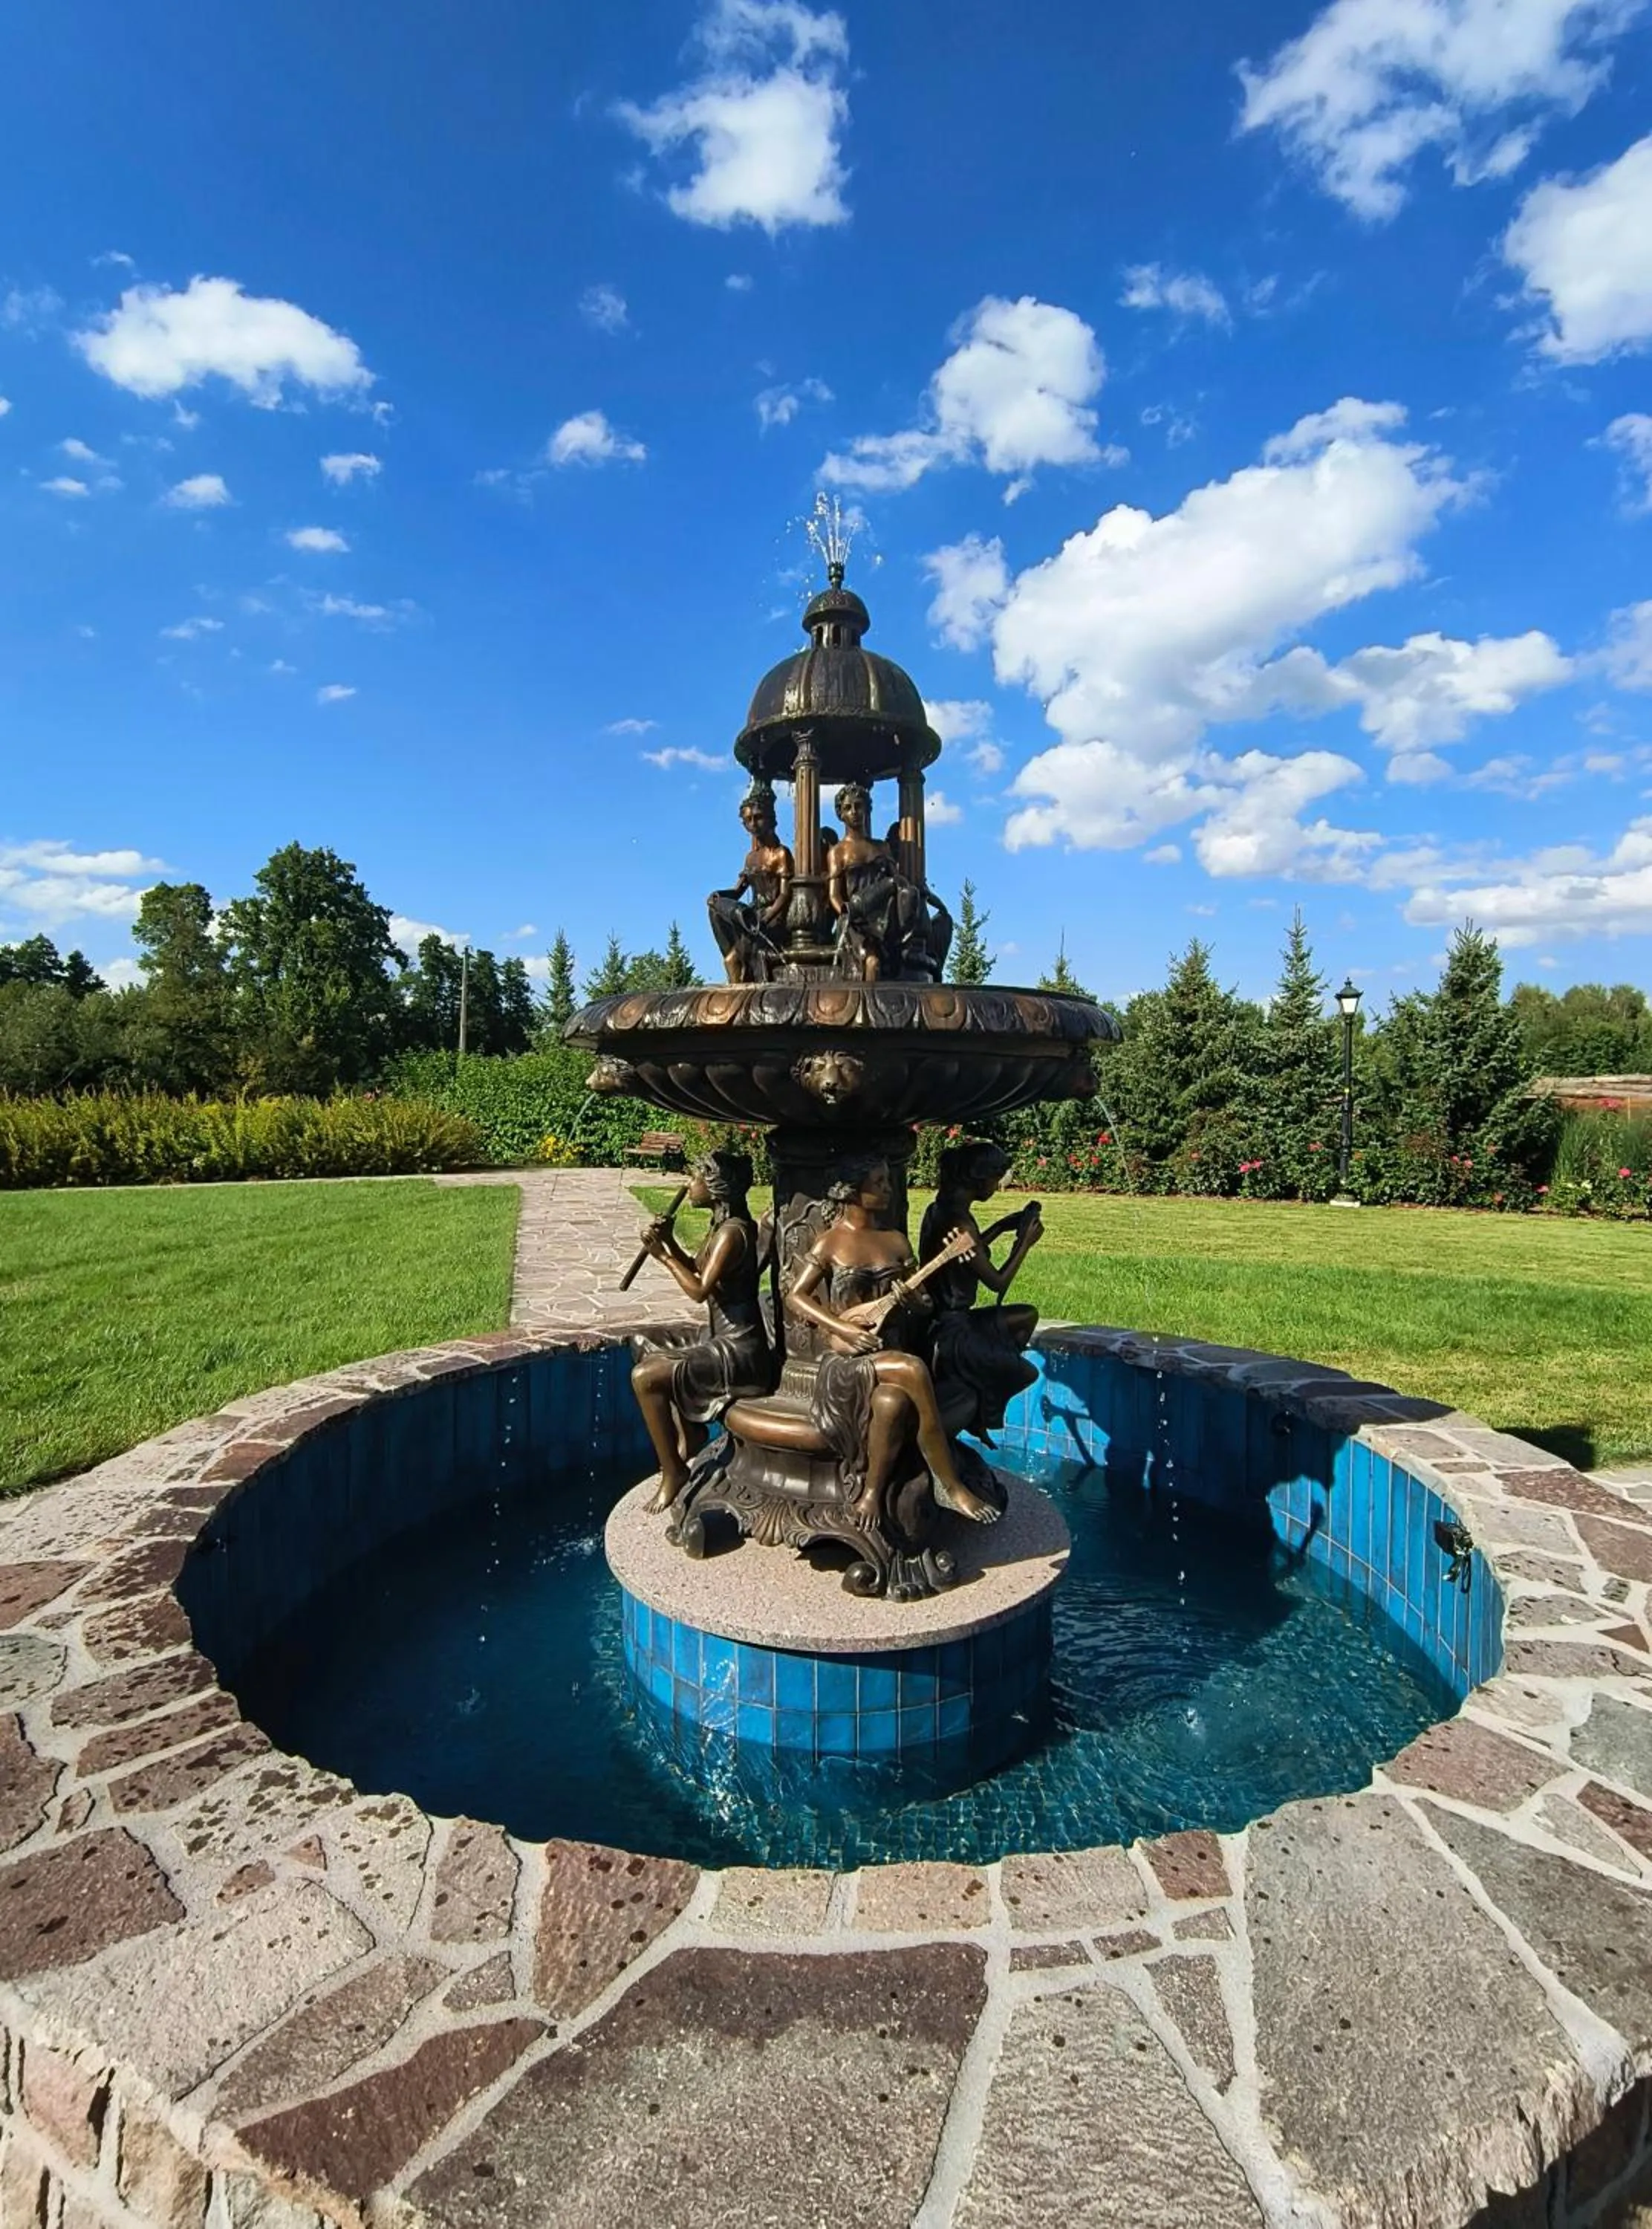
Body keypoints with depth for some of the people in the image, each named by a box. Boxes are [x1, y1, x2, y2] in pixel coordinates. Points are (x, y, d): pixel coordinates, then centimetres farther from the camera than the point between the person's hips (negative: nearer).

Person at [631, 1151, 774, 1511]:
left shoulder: (733, 1231, -20)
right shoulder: (722, 1225, 10)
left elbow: (700, 1290, -24)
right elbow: (698, 1271, 21)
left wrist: (664, 1256, -13)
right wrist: (670, 1242, 7)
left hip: (739, 1351, -11)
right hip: (727, 1341, 11)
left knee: (645, 1377, -15)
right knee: (655, 1356, 27)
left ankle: (674, 1473, -2)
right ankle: (691, 1446, 31)